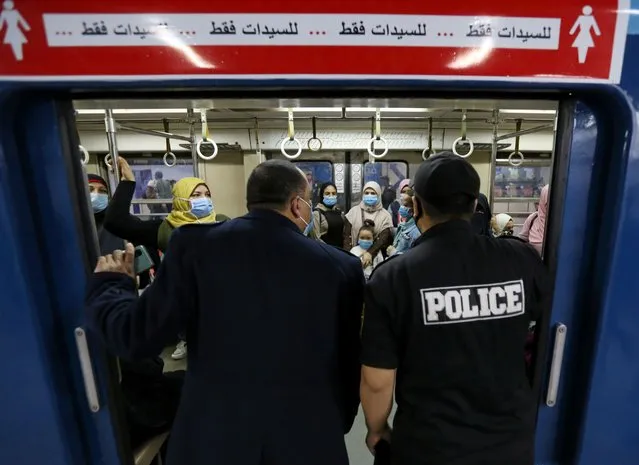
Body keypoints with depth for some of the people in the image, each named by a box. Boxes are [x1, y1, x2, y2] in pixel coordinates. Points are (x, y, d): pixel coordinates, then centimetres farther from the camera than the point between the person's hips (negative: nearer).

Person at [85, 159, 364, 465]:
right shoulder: (339, 267, -12)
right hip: (310, 439, 0)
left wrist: (108, 284, 11)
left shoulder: (195, 244, -14)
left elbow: (137, 337, -9)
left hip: (212, 434, 1)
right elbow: (348, 363, -2)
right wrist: (337, 425, 17)